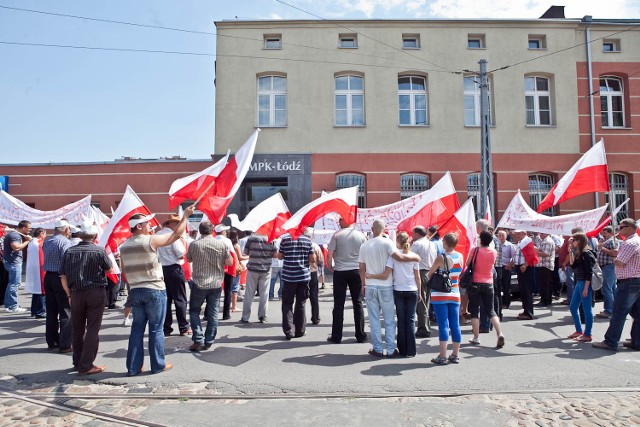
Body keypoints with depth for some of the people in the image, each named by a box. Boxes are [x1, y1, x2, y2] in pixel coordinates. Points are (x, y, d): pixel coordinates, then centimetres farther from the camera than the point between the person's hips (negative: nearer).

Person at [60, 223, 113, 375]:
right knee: (92, 329, 2)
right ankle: (86, 366, 2)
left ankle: (77, 362, 26)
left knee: (78, 330, 15)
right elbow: (109, 270, 5)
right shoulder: (99, 250, -8)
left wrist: (69, 294, 13)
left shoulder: (70, 251, 2)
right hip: (96, 293, -3)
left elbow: (63, 277, 4)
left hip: (76, 293, 4)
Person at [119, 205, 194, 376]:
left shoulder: (124, 246, 6)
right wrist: (185, 216, 2)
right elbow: (176, 234, -7)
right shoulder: (151, 240, -12)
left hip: (135, 291, 6)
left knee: (137, 328, 12)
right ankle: (158, 365, 12)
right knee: (156, 329, 4)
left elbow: (125, 271, 11)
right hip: (154, 290, -5)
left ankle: (133, 367, 16)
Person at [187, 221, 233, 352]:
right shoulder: (221, 244, -6)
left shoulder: (194, 244, -9)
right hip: (216, 284, 1)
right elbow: (230, 262, 1)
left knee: (194, 311, 12)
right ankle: (208, 342, 13)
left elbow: (188, 259, 9)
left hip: (199, 283, -1)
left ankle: (198, 340, 2)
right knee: (213, 314, 9)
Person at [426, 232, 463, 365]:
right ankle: (455, 355, 17)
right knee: (455, 325, 9)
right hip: (455, 294, 5)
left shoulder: (441, 257, -14)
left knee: (443, 325, -3)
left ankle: (443, 356, 0)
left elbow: (429, 274, -5)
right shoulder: (460, 256, 2)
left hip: (440, 294, -5)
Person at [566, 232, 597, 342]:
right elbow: (573, 265, 9)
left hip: (585, 283, -10)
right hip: (579, 283, 10)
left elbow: (589, 272, -18)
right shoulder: (579, 253, 13)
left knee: (586, 309, -1)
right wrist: (570, 252, 6)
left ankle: (587, 335, 7)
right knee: (572, 307, 14)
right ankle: (579, 331, 24)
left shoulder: (586, 253, -15)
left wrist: (586, 288, -20)